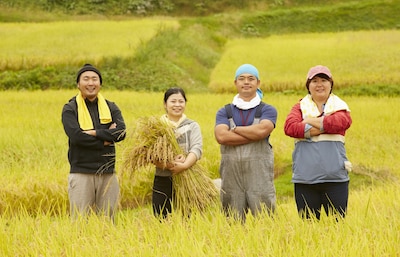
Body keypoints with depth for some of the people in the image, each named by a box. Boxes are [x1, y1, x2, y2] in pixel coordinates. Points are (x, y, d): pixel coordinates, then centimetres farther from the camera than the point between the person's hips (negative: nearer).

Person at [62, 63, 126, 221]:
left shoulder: (111, 108, 12)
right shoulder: (70, 109, 2)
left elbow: (121, 132, -6)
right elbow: (76, 136, -15)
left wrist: (93, 133, -13)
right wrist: (106, 138, -10)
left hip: (108, 173, 3)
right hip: (81, 173, -3)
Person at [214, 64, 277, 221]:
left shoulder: (267, 111, 9)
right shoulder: (224, 112, 13)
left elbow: (262, 130, -12)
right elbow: (221, 136, -7)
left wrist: (234, 129, -1)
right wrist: (254, 135, -9)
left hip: (260, 177, -2)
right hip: (231, 177, 2)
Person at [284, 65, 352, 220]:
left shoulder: (340, 107, 10)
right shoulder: (300, 107, 12)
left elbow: (341, 122, -13)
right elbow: (289, 127, -9)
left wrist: (310, 121, -6)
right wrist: (324, 126, -11)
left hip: (335, 178, 0)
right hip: (305, 179, 0)